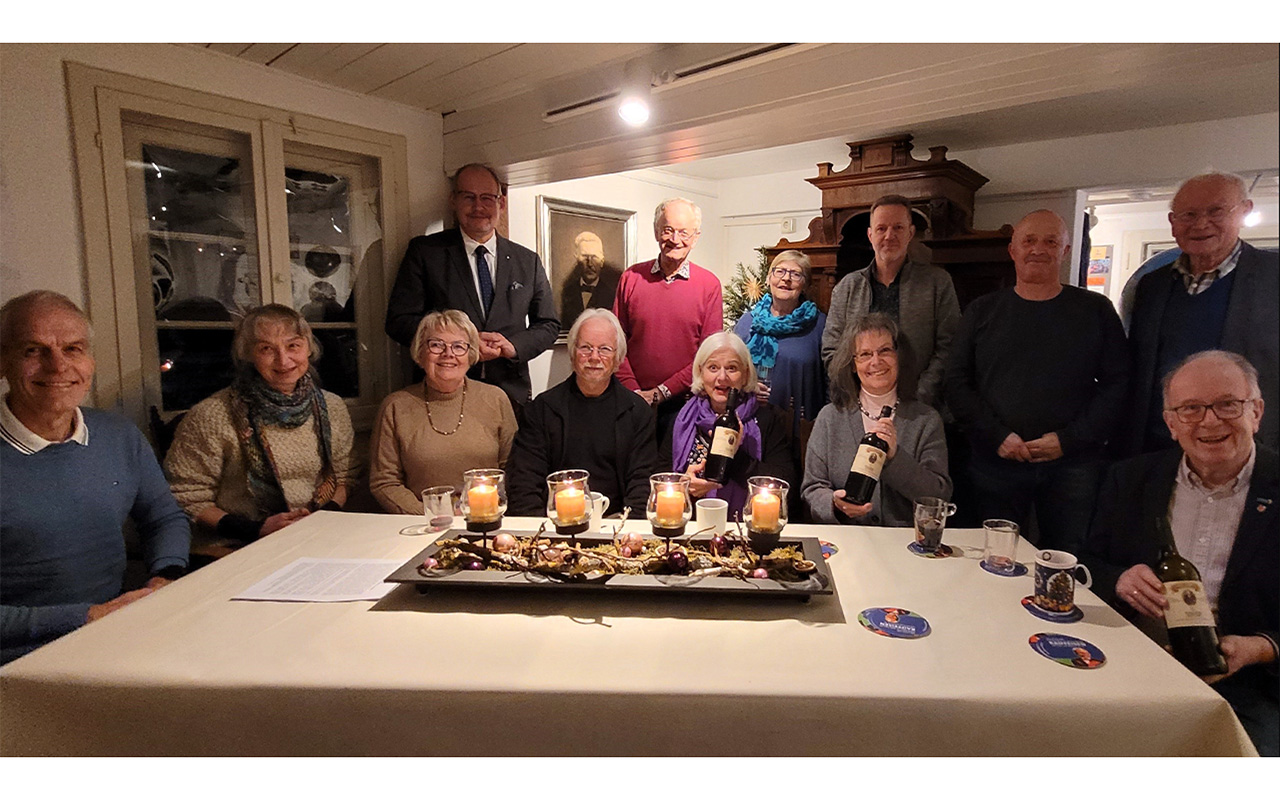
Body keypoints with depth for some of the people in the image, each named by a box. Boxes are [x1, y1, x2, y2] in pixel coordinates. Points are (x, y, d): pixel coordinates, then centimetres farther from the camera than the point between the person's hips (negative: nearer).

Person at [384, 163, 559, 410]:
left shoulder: (528, 262, 10)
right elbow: (398, 321, -3)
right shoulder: (424, 251, 3)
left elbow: (549, 324, 13)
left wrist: (515, 346, -7)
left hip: (511, 395, 2)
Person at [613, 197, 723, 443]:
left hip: (683, 403, -1)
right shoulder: (631, 278, 4)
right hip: (634, 402, 1)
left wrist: (661, 392, -10)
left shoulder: (709, 285, -2)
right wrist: (633, 391, -9)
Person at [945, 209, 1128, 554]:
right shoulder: (983, 311, 7)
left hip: (1073, 466, 0)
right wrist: (997, 435, -9)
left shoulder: (1096, 310, 7)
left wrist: (1069, 439, -10)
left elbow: (1117, 384, 2)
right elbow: (956, 383, 3)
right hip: (995, 464, 0)